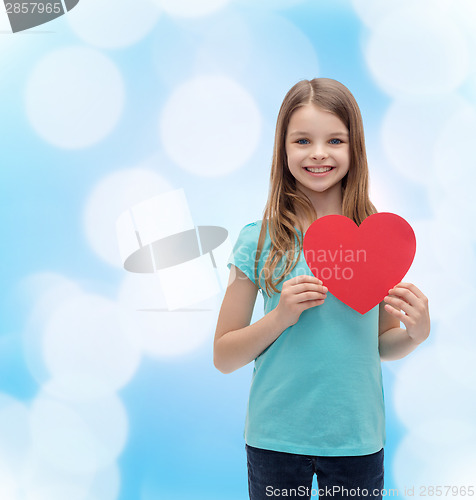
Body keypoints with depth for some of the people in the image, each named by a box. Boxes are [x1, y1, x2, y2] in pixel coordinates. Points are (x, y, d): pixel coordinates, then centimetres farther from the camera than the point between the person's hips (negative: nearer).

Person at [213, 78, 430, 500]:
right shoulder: (260, 240, -7)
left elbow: (383, 345, 9)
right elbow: (223, 357, -3)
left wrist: (416, 333, -11)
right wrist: (281, 316, -18)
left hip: (358, 439, 2)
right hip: (276, 438, -1)